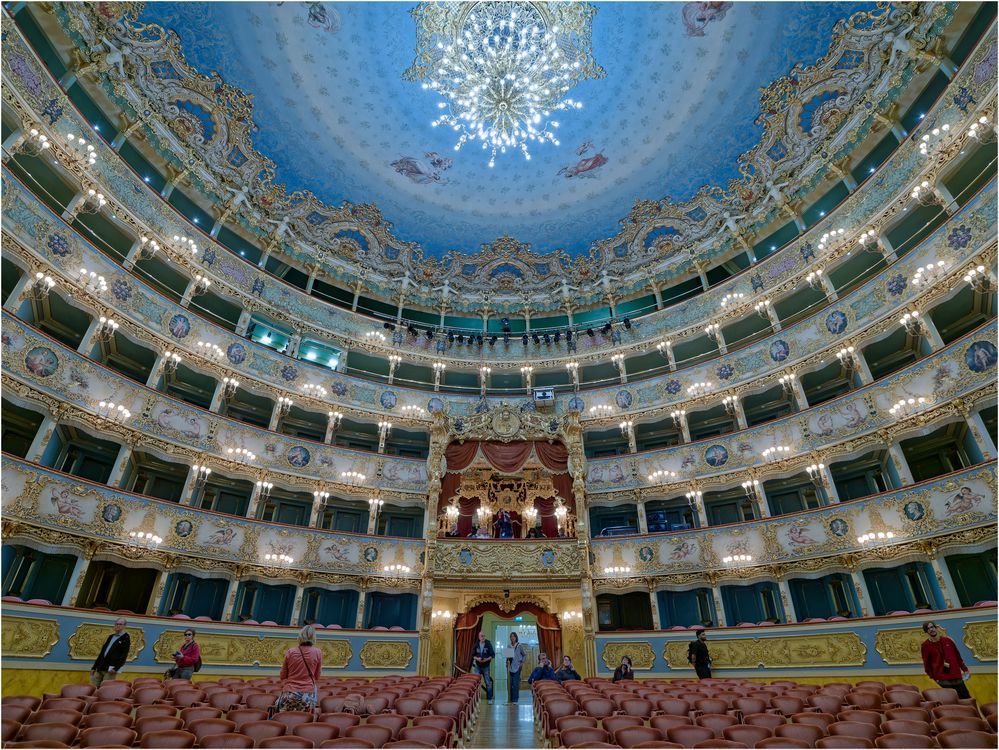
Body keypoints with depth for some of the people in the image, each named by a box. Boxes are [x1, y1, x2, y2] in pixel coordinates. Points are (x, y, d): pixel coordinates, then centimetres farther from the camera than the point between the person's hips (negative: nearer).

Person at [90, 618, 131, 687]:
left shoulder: (125, 638, -3)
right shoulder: (111, 637, 17)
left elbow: (124, 656, -11)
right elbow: (102, 652, 20)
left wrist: (116, 668, -21)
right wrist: (94, 667, 14)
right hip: (100, 668, 7)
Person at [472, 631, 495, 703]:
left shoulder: (488, 644, -7)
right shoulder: (476, 645, -2)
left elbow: (493, 654, -7)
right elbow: (473, 655, 2)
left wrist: (487, 659, -21)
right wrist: (477, 658, -17)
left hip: (486, 666, -1)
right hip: (477, 666, 1)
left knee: (488, 682, 5)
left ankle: (489, 698, 15)